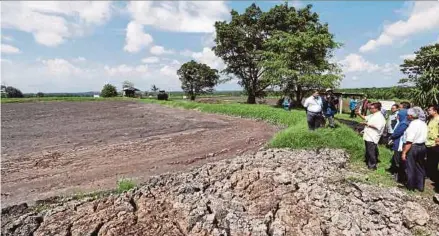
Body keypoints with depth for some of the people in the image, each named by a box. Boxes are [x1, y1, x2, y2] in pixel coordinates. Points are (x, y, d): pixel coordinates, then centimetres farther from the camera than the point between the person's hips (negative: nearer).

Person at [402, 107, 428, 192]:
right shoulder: (423, 123, 5)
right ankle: (420, 186, 28)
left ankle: (411, 186, 18)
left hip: (413, 147, -8)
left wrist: (404, 152, -21)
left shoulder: (413, 124, -20)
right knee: (420, 167, 17)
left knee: (410, 168, 7)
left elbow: (409, 142, -23)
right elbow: (425, 137, 9)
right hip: (422, 147, 8)